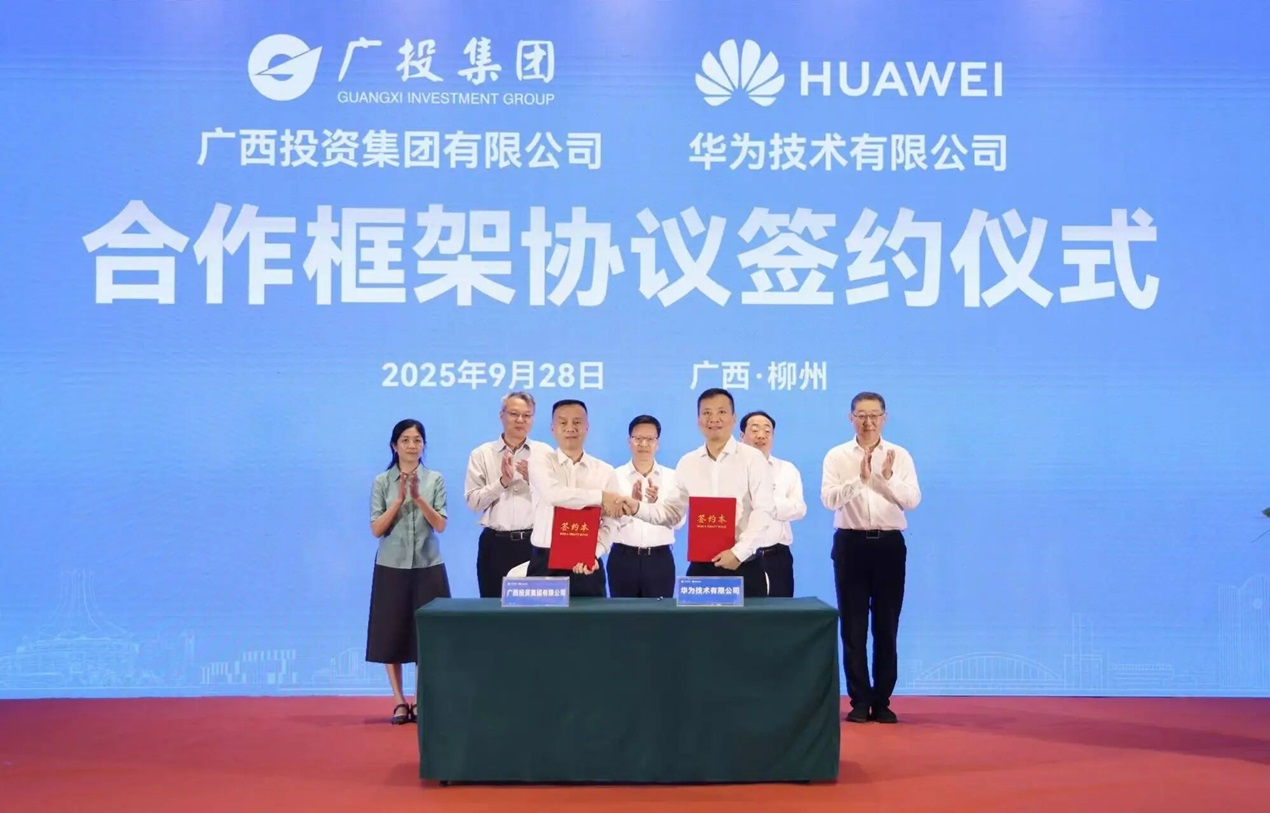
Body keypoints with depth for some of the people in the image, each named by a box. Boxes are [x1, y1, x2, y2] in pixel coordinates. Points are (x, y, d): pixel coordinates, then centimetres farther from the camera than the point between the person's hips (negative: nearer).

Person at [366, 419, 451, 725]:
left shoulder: (435, 479, 2)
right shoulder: (382, 481, 1)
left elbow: (440, 525, -4)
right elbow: (376, 529, -3)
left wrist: (418, 498, -17)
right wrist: (399, 499, -15)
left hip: (428, 567, 0)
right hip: (392, 567, 0)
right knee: (392, 635, 1)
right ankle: (399, 702, 9)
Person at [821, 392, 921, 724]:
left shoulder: (900, 456, 5)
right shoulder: (837, 456, 2)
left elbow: (912, 500, -4)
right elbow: (829, 499, -12)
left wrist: (889, 477, -19)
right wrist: (860, 478, -23)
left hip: (889, 544, 1)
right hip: (851, 543, -1)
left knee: (886, 626, 5)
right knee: (853, 626, 2)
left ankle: (882, 701, 13)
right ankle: (860, 701, 9)